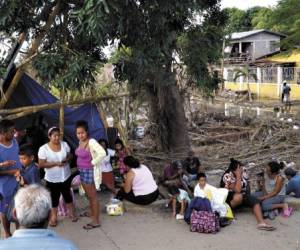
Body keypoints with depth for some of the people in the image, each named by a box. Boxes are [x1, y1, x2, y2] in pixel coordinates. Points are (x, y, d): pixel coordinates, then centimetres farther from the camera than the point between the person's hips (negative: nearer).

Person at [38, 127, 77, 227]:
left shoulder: (64, 144, -5)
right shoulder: (43, 149, -17)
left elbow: (70, 155, 8)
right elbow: (41, 164, -17)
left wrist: (67, 160, -16)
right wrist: (55, 163, -26)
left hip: (66, 176, 3)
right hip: (52, 179, -3)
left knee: (67, 194, 18)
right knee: (54, 197, 10)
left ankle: (72, 213, 35)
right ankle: (53, 217, 27)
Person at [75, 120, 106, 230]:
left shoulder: (91, 142, -22)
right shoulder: (81, 141, 4)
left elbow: (102, 153, -34)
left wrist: (92, 163, -23)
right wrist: (80, 166, 10)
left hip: (89, 172, -9)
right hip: (82, 171, 9)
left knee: (93, 196, 0)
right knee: (88, 195, 24)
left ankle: (96, 221, 9)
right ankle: (92, 213, 42)